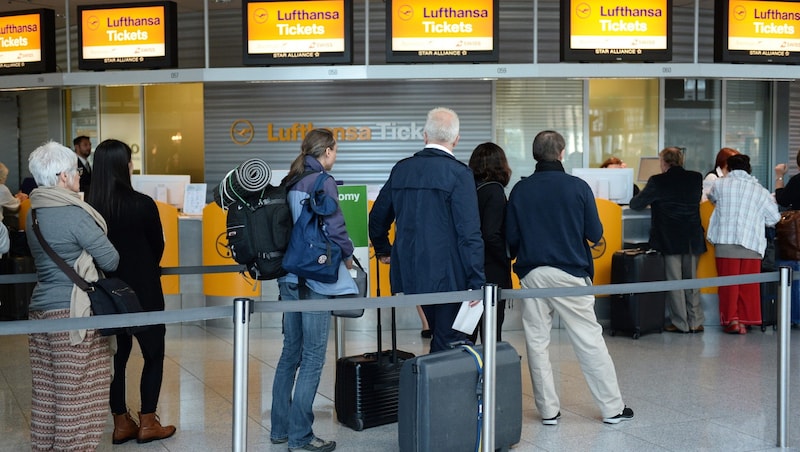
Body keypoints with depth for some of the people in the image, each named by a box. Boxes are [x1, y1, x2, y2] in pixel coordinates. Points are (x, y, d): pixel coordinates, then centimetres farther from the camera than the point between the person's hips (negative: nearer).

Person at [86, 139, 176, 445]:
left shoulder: (89, 205, -6)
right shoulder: (142, 204, -16)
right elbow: (158, 246, -2)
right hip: (143, 290, -4)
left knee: (117, 356, 13)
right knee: (154, 354, 10)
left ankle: (121, 423, 20)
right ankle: (147, 424, 12)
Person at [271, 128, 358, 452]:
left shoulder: (289, 183, 12)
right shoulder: (322, 182, -11)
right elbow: (335, 228, -16)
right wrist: (348, 255, 1)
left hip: (289, 276, 8)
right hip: (316, 278, -8)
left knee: (290, 352, 15)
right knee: (313, 358, -1)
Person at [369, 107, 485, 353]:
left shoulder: (401, 169, 6)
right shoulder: (458, 173, -11)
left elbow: (378, 217, 16)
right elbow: (469, 233, -16)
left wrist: (383, 250, 33)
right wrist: (476, 282, -14)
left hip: (409, 274, 6)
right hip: (447, 276, -6)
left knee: (441, 337, 21)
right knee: (450, 344, 2)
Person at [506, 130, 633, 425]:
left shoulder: (520, 190, -1)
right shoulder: (578, 187, -5)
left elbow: (511, 237, 1)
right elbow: (595, 234, -2)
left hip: (532, 275, 2)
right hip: (570, 274, -1)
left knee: (537, 343, 10)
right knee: (590, 340, 6)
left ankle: (548, 410, 14)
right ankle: (612, 408, 13)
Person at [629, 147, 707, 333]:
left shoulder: (658, 181, -10)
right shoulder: (696, 178, 3)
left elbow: (635, 204, -3)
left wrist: (652, 200, 19)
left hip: (669, 240, -4)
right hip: (693, 239, 4)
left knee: (674, 282, 4)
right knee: (691, 280, 13)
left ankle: (681, 324, 8)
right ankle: (696, 322, 15)